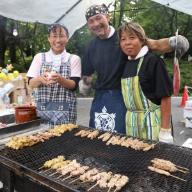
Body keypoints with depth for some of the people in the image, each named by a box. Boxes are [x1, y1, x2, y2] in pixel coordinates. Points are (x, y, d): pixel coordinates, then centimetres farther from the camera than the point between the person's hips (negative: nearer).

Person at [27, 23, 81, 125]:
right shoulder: (39, 57, 7)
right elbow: (31, 83, 2)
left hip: (65, 109, -1)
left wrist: (60, 79, -22)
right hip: (42, 108, 2)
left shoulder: (74, 58, 3)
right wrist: (40, 78, -18)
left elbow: (74, 85, -4)